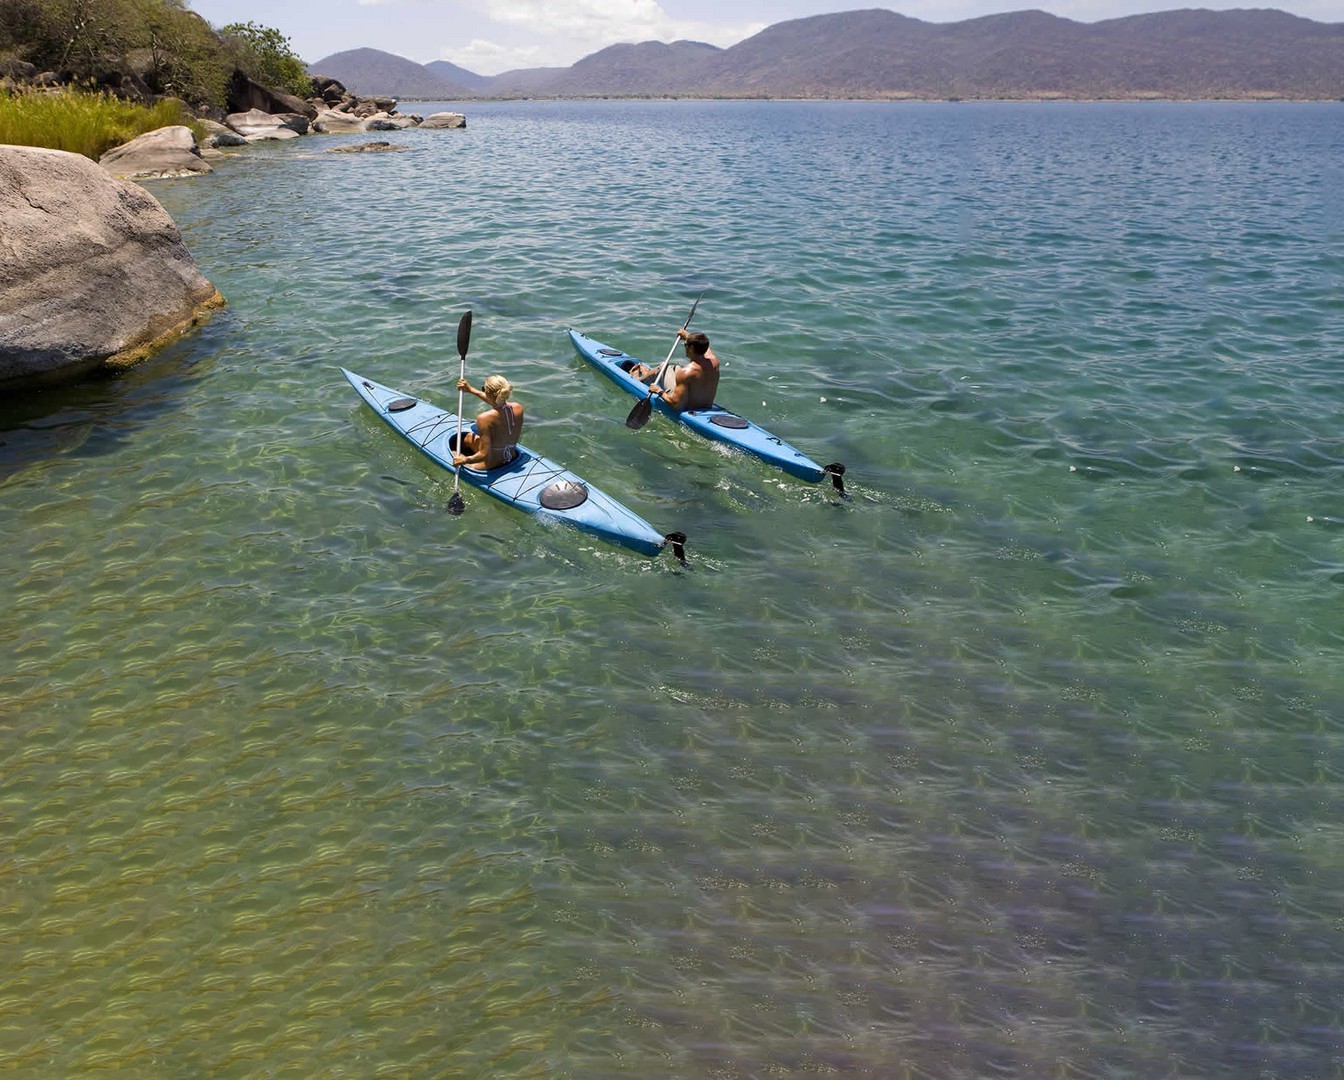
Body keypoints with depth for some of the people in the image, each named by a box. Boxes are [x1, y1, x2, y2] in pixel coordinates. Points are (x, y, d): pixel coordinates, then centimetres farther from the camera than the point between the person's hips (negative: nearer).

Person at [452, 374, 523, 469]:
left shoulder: (484, 418, -30)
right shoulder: (518, 408, -12)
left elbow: (485, 455, -28)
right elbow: (497, 402, 11)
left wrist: (465, 460, -12)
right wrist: (471, 390, 18)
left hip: (491, 466, -7)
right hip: (512, 459, 7)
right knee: (469, 436, 31)